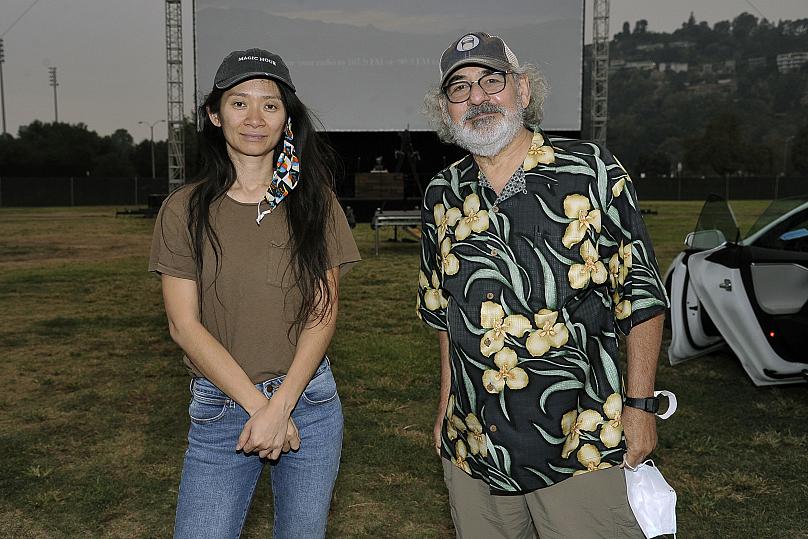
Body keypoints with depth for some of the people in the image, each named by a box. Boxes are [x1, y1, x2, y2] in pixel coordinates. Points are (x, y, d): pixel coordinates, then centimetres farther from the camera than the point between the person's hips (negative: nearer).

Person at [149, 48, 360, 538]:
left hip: (309, 400, 1)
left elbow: (324, 313, -4)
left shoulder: (314, 202, 0)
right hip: (220, 406, 0)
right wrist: (256, 405, -12)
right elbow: (184, 325, -6)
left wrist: (280, 406, -13)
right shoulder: (185, 210, -2)